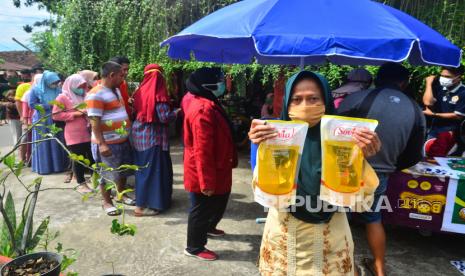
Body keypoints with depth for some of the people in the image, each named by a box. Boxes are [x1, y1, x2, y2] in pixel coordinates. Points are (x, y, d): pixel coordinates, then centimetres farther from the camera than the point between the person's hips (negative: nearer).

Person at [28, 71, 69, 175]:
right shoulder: (36, 90, -5)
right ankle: (44, 167, 13)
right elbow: (32, 104, -8)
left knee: (57, 144, 6)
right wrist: (49, 106, -14)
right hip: (42, 120, -3)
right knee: (44, 145, 3)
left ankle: (58, 165, 15)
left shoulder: (58, 89, 4)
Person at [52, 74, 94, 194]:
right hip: (74, 135, -5)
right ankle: (81, 184, 15)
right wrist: (74, 114, -15)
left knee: (92, 157, 8)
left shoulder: (86, 96, 13)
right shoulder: (62, 97, -4)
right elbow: (56, 115, -9)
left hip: (89, 132, 5)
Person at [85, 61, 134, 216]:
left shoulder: (116, 90, 10)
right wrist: (101, 143, -25)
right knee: (108, 174, 6)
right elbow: (94, 121, -22)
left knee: (123, 170, 19)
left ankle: (121, 194, 38)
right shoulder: (96, 94, -18)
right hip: (107, 143, -8)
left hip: (123, 140, 9)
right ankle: (107, 202, 23)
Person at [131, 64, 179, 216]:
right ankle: (141, 206, 5)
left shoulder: (140, 91, 5)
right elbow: (165, 117, -19)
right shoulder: (158, 94, -15)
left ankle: (143, 197, 35)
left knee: (142, 167, 19)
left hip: (139, 133, 8)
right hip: (152, 136, -8)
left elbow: (135, 111, 12)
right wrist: (177, 112, -2)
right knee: (152, 168, 0)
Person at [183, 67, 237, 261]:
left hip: (216, 169, 10)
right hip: (204, 172, -10)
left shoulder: (206, 103, 8)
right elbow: (202, 150, -29)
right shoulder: (203, 110, -27)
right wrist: (207, 181, -25)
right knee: (202, 209, 8)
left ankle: (208, 227, 52)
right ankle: (194, 248, 28)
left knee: (218, 203, 27)